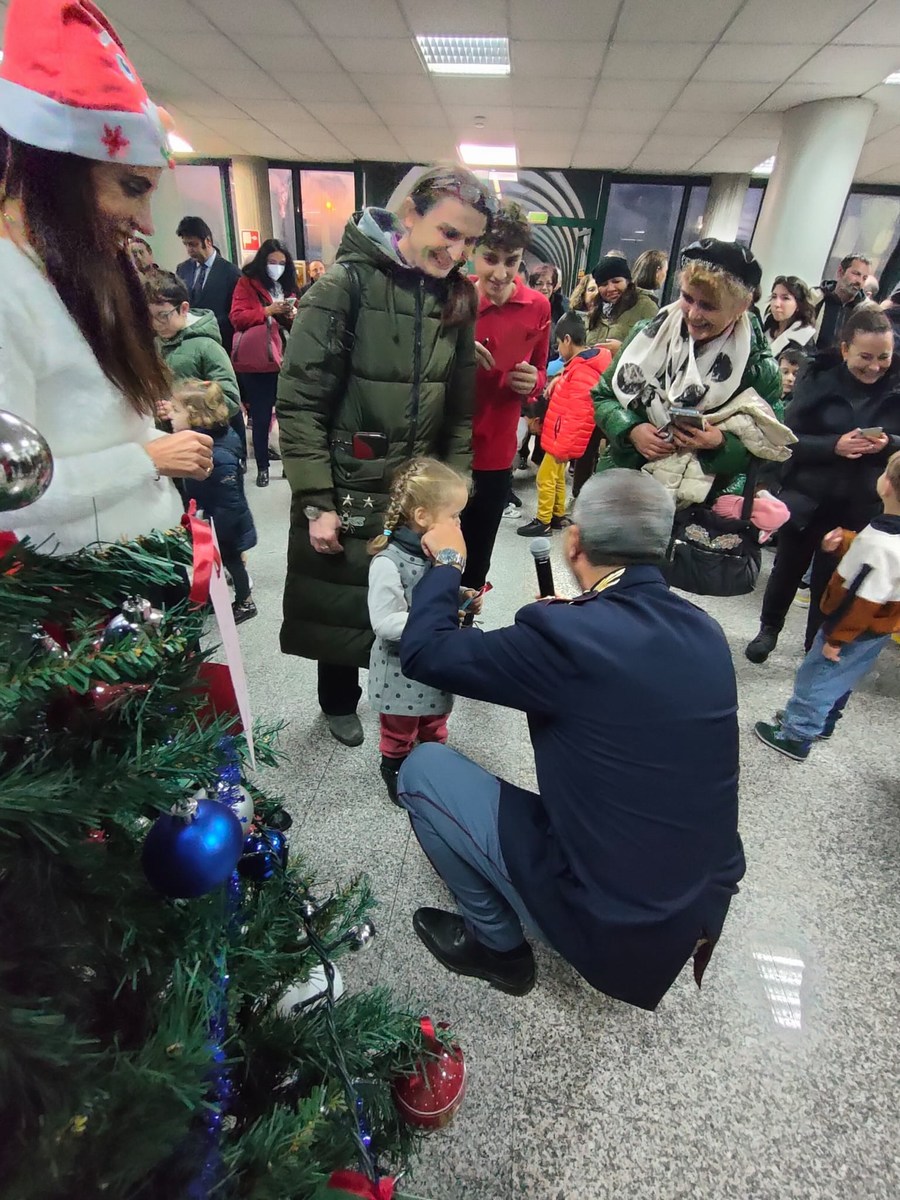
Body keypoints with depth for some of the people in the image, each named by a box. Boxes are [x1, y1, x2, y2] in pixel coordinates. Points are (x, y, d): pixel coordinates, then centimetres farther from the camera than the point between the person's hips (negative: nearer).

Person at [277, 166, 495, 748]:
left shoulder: (457, 297, 4)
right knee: (341, 603, 11)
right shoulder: (347, 283, -13)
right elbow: (299, 401, -14)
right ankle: (339, 701, 38)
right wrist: (316, 502, -17)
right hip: (347, 492, -4)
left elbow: (459, 409, 8)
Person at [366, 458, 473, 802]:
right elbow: (384, 623, -28)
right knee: (399, 732, 19)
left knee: (434, 725, 28)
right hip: (402, 671, -6)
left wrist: (461, 599, -8)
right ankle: (394, 772, 45)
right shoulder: (388, 562, -29)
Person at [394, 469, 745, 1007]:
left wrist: (447, 561, -1)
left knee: (423, 767, 1)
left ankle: (498, 944, 17)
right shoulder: (705, 632, -4)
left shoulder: (567, 636, -25)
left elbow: (425, 652, -15)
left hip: (608, 918, -7)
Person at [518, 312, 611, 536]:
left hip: (562, 439, -10)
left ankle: (543, 523, 7)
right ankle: (558, 516, 30)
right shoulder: (582, 364, 7)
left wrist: (562, 448, -26)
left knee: (545, 478, -3)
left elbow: (576, 416, -28)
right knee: (556, 476, 19)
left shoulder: (583, 371, -24)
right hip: (560, 437, 10)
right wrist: (558, 381, 14)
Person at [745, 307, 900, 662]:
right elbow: (790, 438, -11)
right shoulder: (819, 378, -6)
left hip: (862, 505, 1)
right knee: (788, 567, 16)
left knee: (832, 578, 10)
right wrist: (834, 445, -26)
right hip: (808, 496, 0)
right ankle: (768, 629, 40)